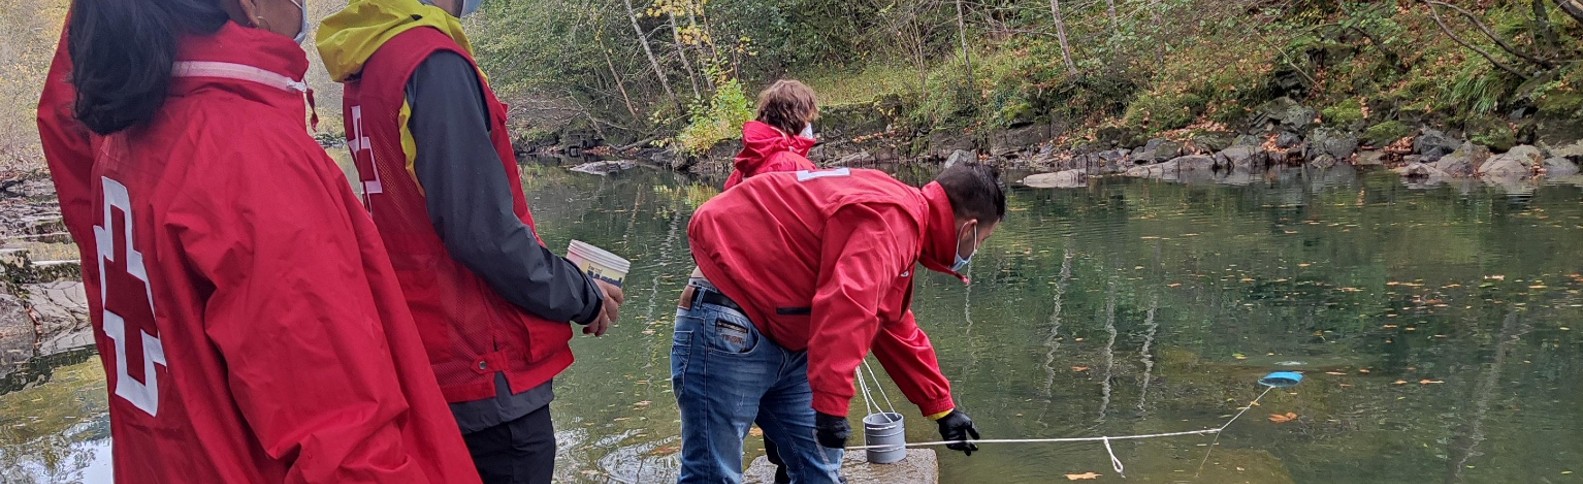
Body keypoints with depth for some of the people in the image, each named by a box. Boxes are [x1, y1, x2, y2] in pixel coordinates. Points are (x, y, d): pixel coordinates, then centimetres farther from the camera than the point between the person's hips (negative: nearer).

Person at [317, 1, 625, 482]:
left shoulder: (368, 67, 8)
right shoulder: (433, 63, -19)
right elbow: (484, 231, -23)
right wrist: (582, 297, -8)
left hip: (429, 356, 9)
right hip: (487, 371, -9)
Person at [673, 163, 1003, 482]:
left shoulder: (900, 219, 16)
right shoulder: (894, 219, -18)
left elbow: (896, 330, 25)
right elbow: (845, 306, -33)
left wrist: (942, 409, 30)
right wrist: (832, 404, -31)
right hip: (728, 325, -11)